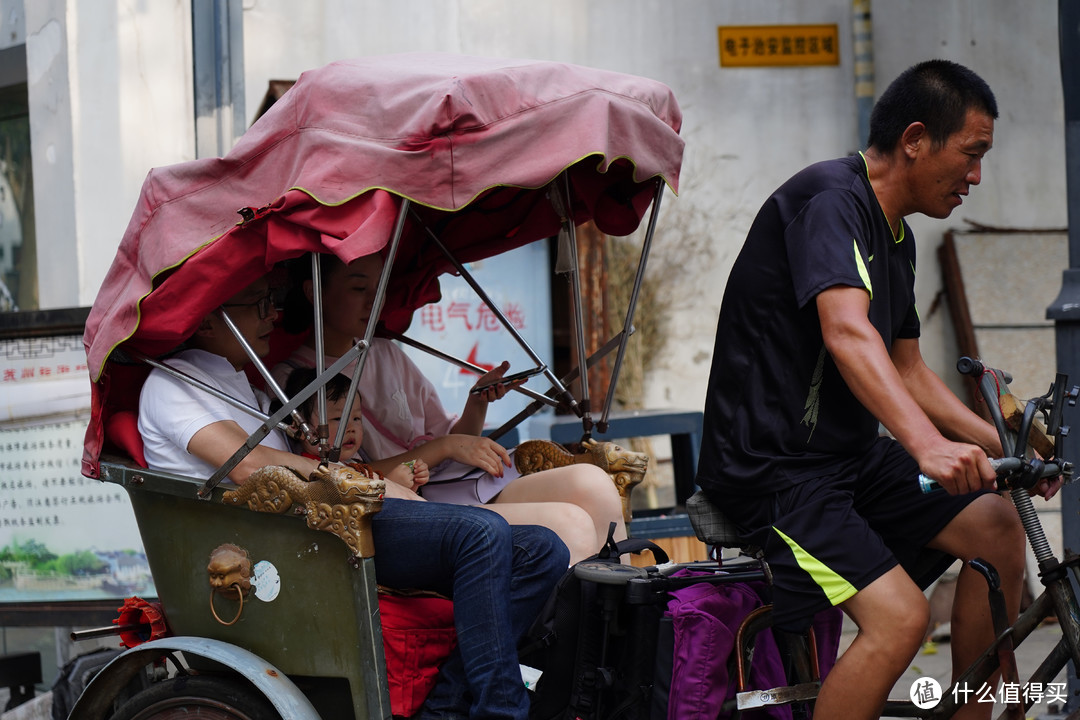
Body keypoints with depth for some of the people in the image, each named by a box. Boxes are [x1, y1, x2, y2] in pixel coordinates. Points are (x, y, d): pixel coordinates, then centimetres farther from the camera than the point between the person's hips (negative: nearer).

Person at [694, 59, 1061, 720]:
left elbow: (906, 373, 20)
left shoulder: (897, 238, 14)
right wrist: (929, 446, -46)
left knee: (999, 529, 1)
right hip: (772, 464, -10)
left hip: (850, 455, 10)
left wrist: (1001, 444, 6)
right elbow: (848, 334, -33)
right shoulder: (831, 198, -17)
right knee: (900, 615, -24)